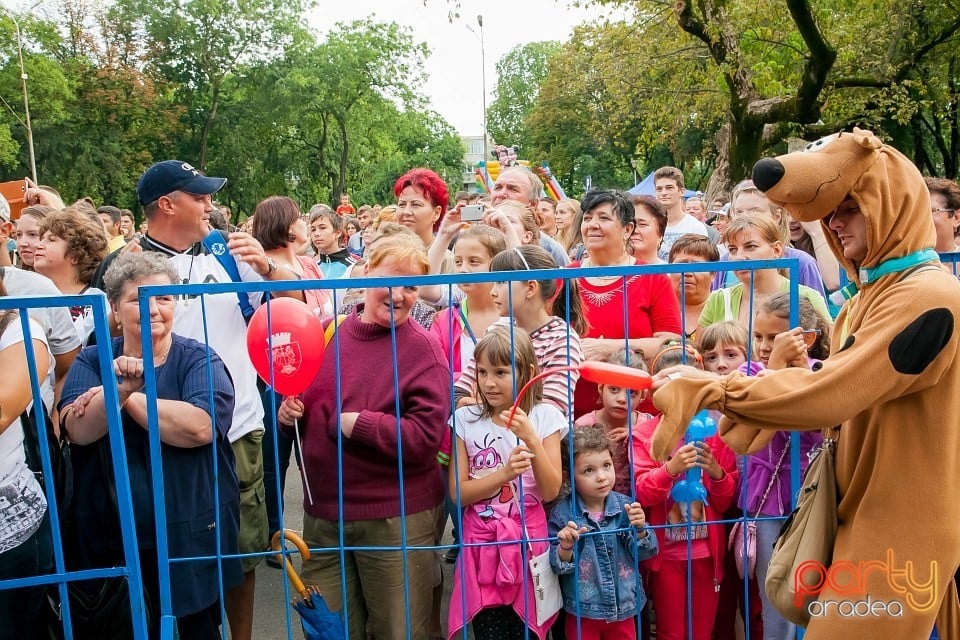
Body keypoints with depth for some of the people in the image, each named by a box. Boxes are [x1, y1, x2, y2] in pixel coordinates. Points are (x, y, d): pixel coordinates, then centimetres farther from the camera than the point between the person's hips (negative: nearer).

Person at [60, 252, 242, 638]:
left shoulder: (199, 359, -5)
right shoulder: (91, 361, 3)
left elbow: (199, 427, -23)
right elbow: (77, 430, -13)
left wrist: (127, 398, -16)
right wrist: (118, 388, -30)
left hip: (192, 536, -2)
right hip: (110, 540, 2)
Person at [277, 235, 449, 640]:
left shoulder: (422, 349, -12)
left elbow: (427, 436, -19)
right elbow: (301, 402, 17)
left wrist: (358, 423, -21)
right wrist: (289, 412, -5)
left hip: (395, 518, -5)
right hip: (322, 514, 5)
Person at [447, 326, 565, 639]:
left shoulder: (544, 417, -4)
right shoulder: (465, 420, -2)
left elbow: (550, 491, -8)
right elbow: (458, 493, -6)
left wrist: (531, 439, -21)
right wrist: (503, 474, -20)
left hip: (528, 540, 0)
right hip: (482, 543, 0)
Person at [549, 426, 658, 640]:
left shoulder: (625, 506, -8)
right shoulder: (563, 513, -13)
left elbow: (646, 552, -5)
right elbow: (557, 566, -9)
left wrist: (639, 529, -23)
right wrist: (565, 548, -28)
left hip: (624, 606, 2)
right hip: (582, 611, -2)